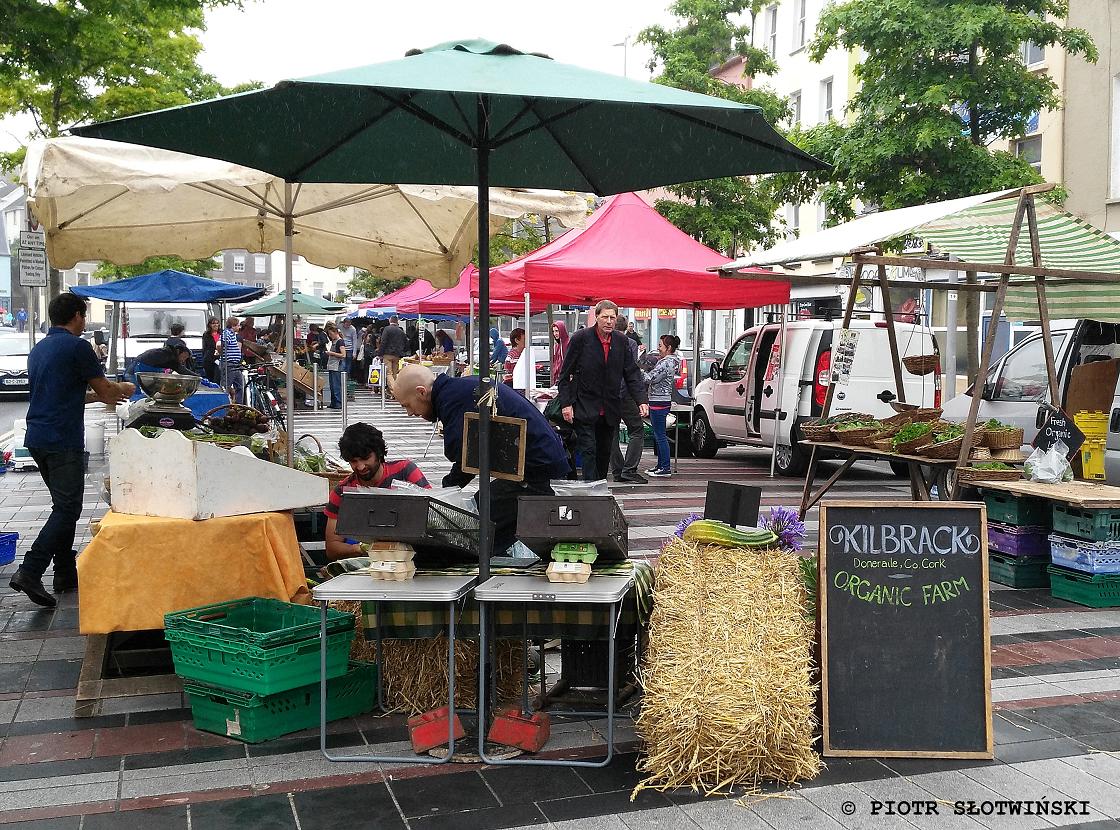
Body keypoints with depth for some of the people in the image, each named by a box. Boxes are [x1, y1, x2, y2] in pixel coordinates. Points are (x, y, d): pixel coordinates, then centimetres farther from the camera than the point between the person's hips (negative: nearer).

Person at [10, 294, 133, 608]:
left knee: (64, 506, 17)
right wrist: (125, 389, 16)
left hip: (37, 438, 9)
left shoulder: (38, 349, 17)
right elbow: (104, 389, -5)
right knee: (67, 509, -6)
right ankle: (30, 572, -15)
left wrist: (98, 396, 30)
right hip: (63, 441, -9)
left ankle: (66, 572, 20)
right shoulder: (77, 346, -10)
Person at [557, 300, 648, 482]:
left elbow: (632, 373, 5)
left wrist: (642, 401, -7)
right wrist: (566, 403, -9)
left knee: (605, 454, 10)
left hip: (610, 411, 4)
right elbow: (565, 374, -3)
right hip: (584, 409, -4)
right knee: (588, 452, -10)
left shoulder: (621, 340, 5)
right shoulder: (581, 338, -6)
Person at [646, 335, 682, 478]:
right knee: (658, 436, 16)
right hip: (659, 402, 11)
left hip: (659, 402, -11)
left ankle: (665, 468, -4)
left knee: (660, 436, -7)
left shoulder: (667, 363, -17)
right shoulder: (670, 361, 15)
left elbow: (651, 378, -19)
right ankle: (661, 465, 23)